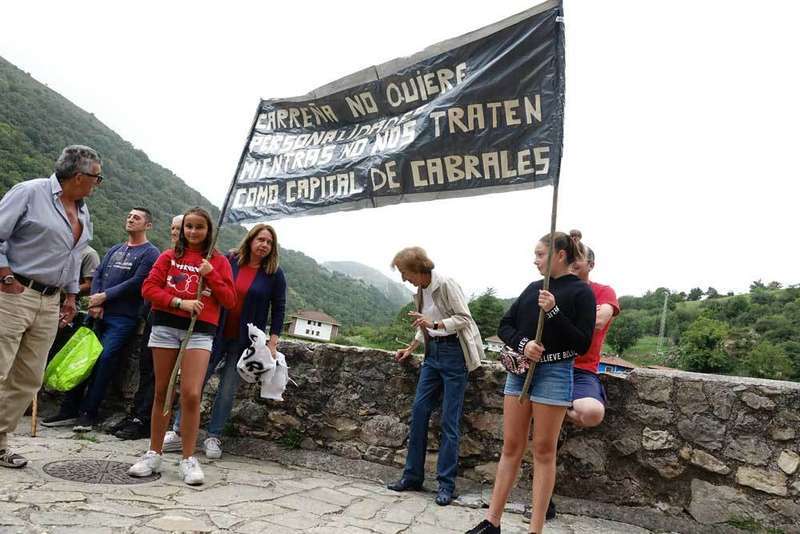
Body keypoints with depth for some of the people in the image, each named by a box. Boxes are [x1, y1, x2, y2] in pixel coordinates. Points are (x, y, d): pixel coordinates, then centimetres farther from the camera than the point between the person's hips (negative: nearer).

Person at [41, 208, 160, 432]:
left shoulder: (150, 253, -1)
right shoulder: (114, 249, 20)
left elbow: (136, 283, -11)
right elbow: (98, 275, 11)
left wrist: (104, 296, -8)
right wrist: (95, 302, -6)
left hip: (123, 317, -6)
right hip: (99, 314, 6)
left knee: (105, 361, -11)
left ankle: (88, 413, -2)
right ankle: (69, 409, 13)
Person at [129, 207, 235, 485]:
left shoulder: (218, 261, 9)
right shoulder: (169, 256, 11)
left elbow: (230, 300, 4)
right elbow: (148, 288, 2)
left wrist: (211, 274, -7)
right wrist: (179, 302, -11)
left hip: (200, 330, -1)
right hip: (166, 326, 2)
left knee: (191, 394, -10)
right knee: (162, 392, 8)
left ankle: (188, 460, 2)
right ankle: (154, 455, 20)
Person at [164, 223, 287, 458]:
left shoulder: (275, 274, -2)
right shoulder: (229, 261, 0)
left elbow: (278, 309, 1)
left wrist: (272, 342, -4)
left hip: (245, 340, -1)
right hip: (217, 333, 1)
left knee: (228, 389, 6)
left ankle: (214, 437, 18)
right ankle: (178, 432, 16)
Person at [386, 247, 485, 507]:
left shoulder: (445, 284, -14)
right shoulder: (420, 290, 11)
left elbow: (464, 319, -16)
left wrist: (434, 324, -27)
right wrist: (411, 348, 16)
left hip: (454, 352, -8)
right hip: (433, 351, 8)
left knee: (449, 420, -4)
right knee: (419, 411, 4)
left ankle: (446, 483, 6)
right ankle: (413, 475, 15)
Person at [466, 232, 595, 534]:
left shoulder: (581, 291, -5)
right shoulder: (533, 288, 11)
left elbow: (582, 344, -11)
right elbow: (504, 325, 9)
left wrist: (553, 311, -20)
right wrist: (523, 344, -11)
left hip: (554, 373, -5)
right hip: (520, 369, 5)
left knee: (543, 451, 3)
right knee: (511, 447, 10)